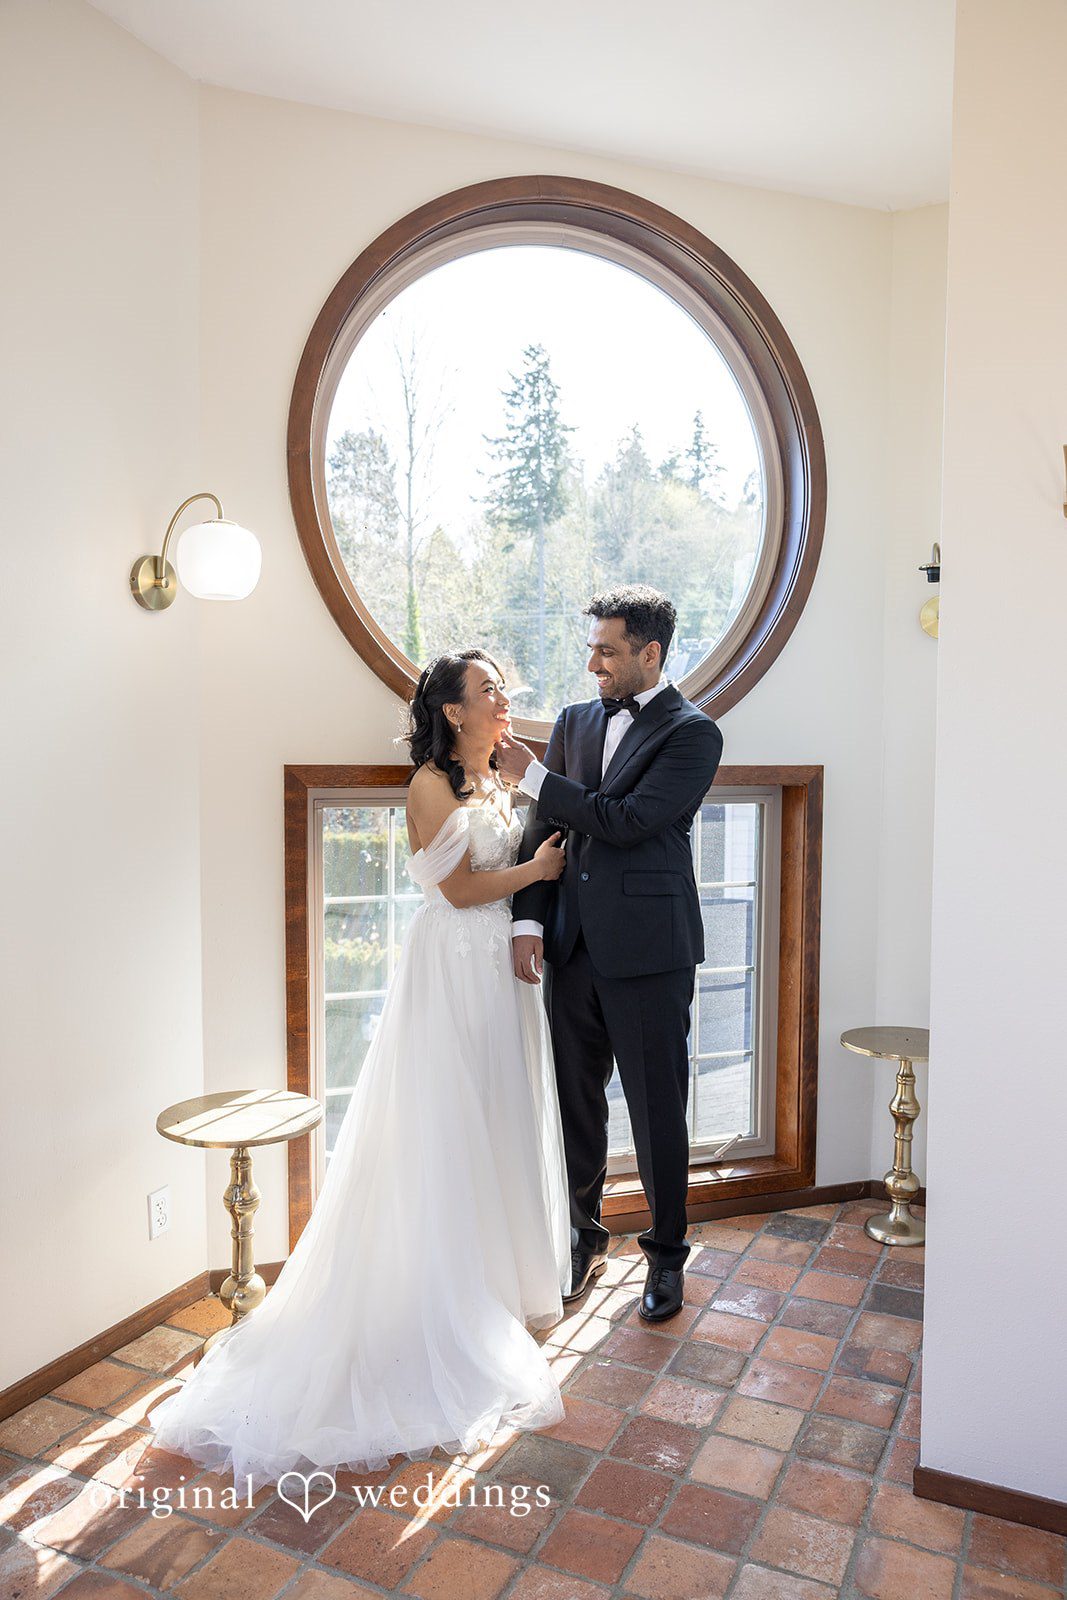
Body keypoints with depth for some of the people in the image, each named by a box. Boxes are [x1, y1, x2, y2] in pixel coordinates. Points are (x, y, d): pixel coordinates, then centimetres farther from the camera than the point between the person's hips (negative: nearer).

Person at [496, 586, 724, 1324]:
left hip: (649, 954, -5)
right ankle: (585, 1238, 35)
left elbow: (626, 820, -18)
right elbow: (543, 829, 9)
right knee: (577, 1104, 15)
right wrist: (529, 920, -1)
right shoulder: (575, 722, 11)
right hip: (573, 949, 6)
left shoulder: (692, 733, -7)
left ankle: (667, 1255, 26)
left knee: (658, 1111, 7)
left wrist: (533, 776, -12)